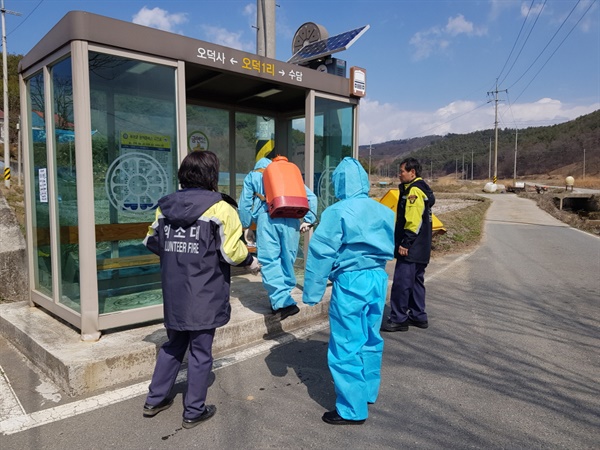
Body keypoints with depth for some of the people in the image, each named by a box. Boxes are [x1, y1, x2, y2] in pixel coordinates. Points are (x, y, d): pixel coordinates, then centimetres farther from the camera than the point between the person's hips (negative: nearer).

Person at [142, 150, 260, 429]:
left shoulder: (165, 206, 4)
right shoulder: (219, 208, -14)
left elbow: (151, 242, 11)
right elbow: (232, 251, -16)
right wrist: (251, 262, 4)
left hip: (174, 294, 6)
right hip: (204, 296, -5)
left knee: (174, 345, 23)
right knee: (200, 352, 9)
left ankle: (155, 400, 34)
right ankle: (194, 412, 22)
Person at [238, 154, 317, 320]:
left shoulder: (252, 176, 25)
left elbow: (245, 204, 15)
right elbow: (311, 197, 18)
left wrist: (246, 226, 20)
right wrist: (308, 220, 15)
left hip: (267, 218, -2)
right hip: (291, 218, 3)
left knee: (269, 261, -4)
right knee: (287, 259, 11)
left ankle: (282, 302, -14)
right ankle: (283, 297, 20)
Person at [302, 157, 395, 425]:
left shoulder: (338, 212, -13)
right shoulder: (384, 211, 5)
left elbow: (321, 253, -14)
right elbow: (390, 248, 14)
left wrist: (312, 293, -9)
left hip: (350, 282, -7)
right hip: (379, 278, 7)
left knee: (347, 347, 4)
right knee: (371, 340, 20)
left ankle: (352, 410, 14)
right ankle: (368, 392, 37)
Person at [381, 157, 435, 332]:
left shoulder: (414, 191, -14)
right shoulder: (423, 189, 18)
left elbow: (413, 221, -22)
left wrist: (405, 243, -20)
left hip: (410, 248, -11)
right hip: (421, 248, 11)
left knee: (401, 282, -6)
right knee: (416, 281, 17)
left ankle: (398, 319, 0)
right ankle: (418, 316, 26)